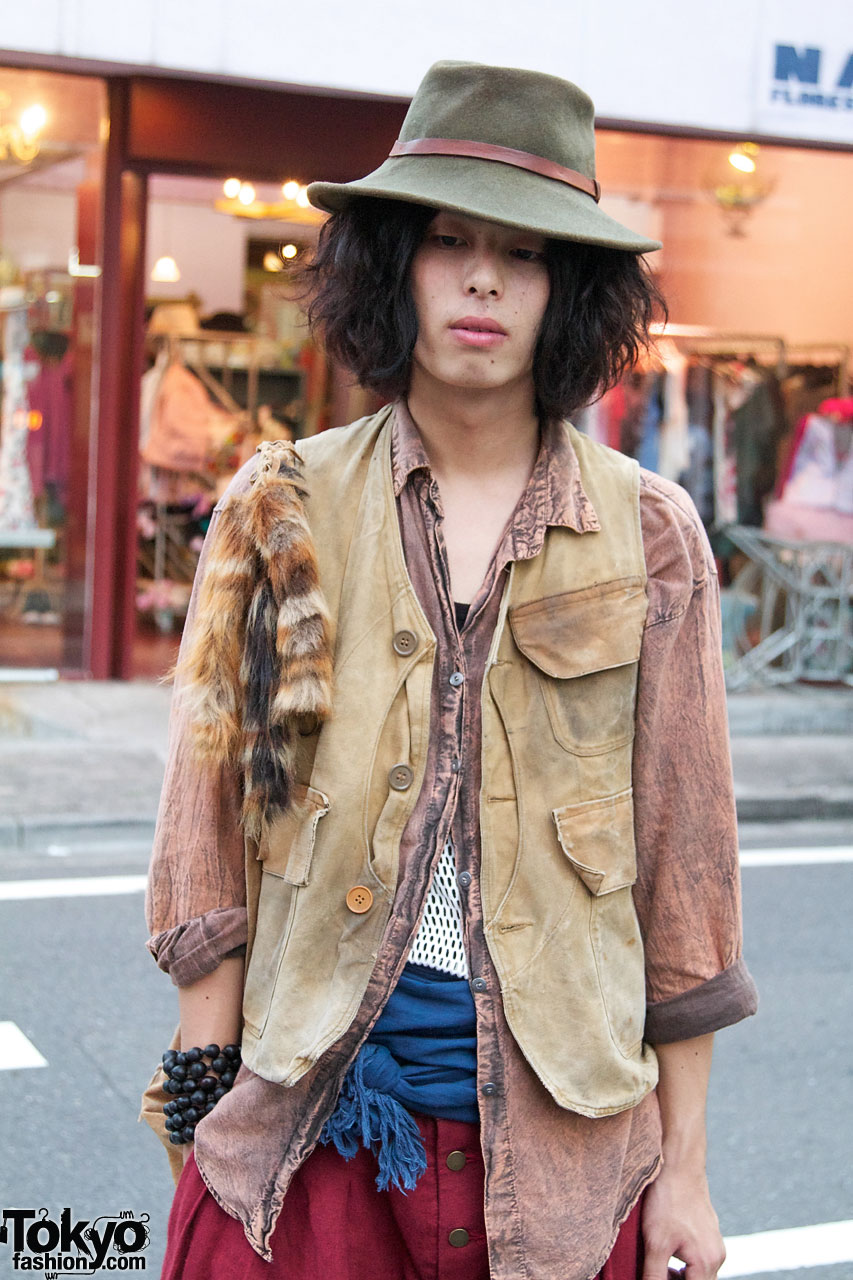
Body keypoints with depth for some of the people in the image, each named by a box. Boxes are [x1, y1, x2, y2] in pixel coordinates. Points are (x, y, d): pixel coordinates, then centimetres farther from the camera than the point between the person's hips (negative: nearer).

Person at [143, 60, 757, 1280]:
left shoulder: (649, 537, 0)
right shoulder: (284, 513, 1)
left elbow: (683, 862, 1)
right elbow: (214, 825, 2)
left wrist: (684, 1170, 2)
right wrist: (206, 1097, -1)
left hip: (562, 1133, 0)